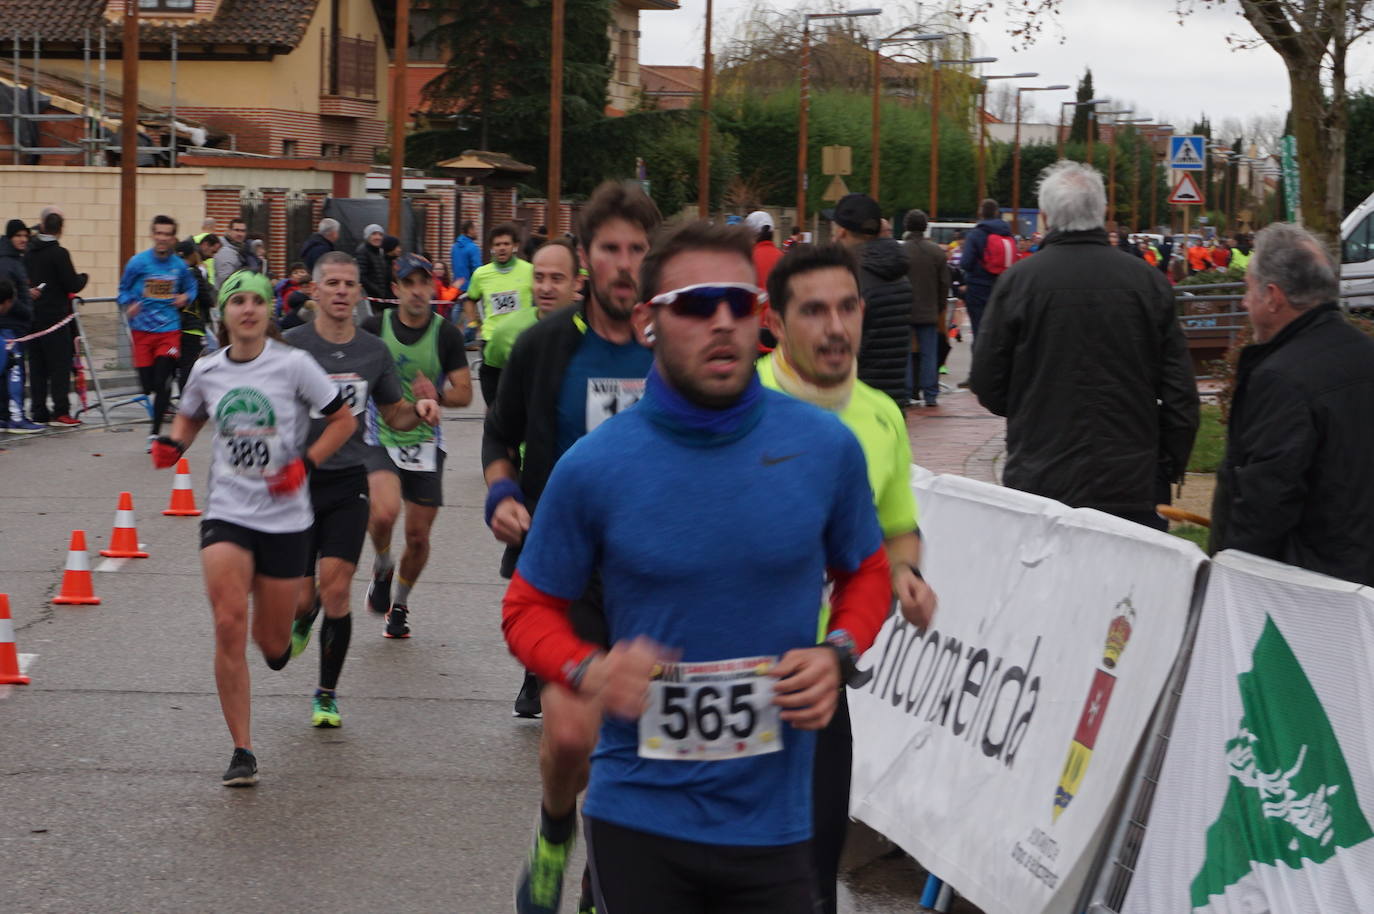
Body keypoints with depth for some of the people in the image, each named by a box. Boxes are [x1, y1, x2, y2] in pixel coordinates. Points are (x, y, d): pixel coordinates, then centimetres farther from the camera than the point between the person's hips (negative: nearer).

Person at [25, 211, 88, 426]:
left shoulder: (29, 252, 8)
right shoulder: (59, 253, -13)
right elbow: (73, 285, -13)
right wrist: (83, 277, 6)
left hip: (33, 317, 7)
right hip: (55, 317, -7)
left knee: (37, 366, 9)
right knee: (60, 364, -3)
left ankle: (39, 412, 9)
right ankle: (60, 412, -6)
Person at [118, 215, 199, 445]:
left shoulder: (180, 266, 0)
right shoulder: (138, 262, -5)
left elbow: (191, 287, 17)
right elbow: (124, 289, 5)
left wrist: (186, 297, -5)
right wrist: (128, 306, -14)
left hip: (169, 329, 0)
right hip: (142, 329, 0)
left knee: (163, 382, -10)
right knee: (147, 383, 1)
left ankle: (155, 433, -2)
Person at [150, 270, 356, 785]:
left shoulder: (293, 365, -7)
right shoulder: (207, 371, 2)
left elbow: (344, 421, 0)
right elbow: (190, 418, 22)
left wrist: (306, 464, -13)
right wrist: (173, 444, 0)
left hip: (285, 519, -1)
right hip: (227, 515, 1)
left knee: (271, 643, 6)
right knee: (228, 626, -16)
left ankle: (277, 634, 47)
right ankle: (242, 751, -7)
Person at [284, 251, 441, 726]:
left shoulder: (374, 351, 6)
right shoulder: (290, 345, -4)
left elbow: (394, 414, 18)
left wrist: (419, 410, -4)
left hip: (349, 482, 1)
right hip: (297, 481, -1)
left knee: (335, 592, -8)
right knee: (301, 598, 0)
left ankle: (327, 695, 9)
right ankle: (303, 618, 40)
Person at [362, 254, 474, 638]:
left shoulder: (447, 334, -4)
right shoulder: (374, 327, -3)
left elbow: (464, 392, -4)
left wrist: (436, 395, -23)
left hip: (426, 442, 1)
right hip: (380, 437, -1)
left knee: (418, 535, 5)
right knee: (384, 513, -26)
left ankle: (400, 603, 31)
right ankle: (382, 568, 7)